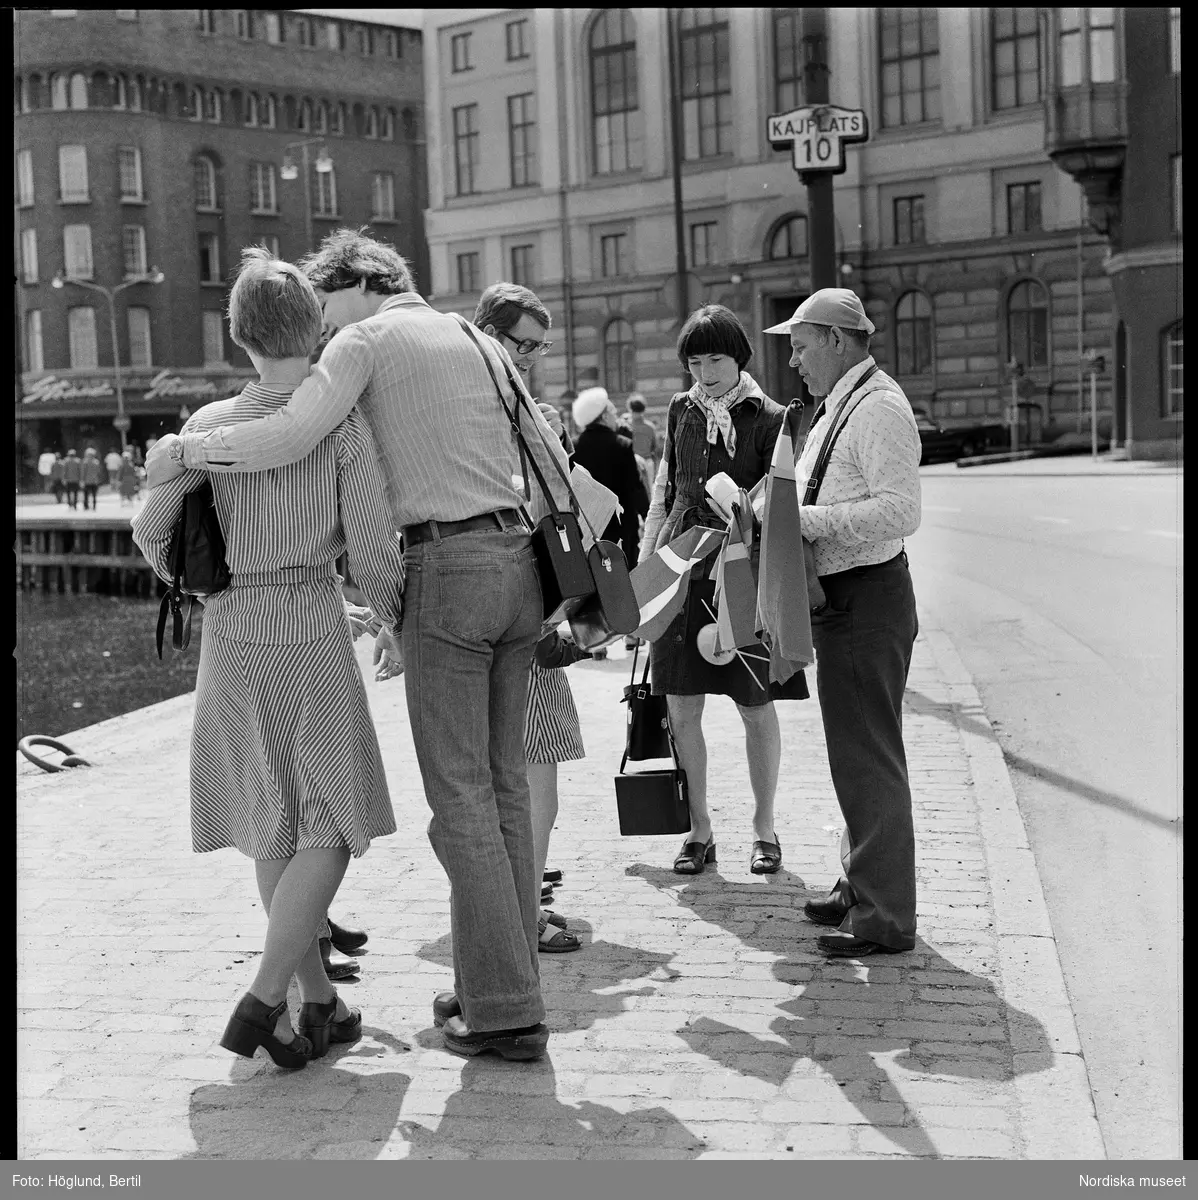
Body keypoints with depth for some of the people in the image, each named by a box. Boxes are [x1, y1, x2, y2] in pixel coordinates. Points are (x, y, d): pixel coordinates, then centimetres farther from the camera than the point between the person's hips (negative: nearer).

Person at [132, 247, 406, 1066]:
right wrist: (395, 621, 7)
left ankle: (321, 1001, 21)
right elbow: (372, 549, -12)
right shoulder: (344, 423, -10)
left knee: (273, 827, 14)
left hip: (230, 636, 4)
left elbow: (151, 527, -4)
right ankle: (265, 1000, -6)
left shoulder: (213, 424, -2)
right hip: (312, 630, -4)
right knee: (330, 824, 6)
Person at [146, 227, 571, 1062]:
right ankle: (503, 978, 18)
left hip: (448, 568, -7)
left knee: (460, 797, -3)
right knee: (503, 782, 12)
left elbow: (290, 437, -16)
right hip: (518, 563, 7)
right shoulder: (480, 342, 20)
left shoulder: (365, 340, 0)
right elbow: (554, 465, 19)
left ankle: (505, 1010, -2)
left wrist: (183, 451, -3)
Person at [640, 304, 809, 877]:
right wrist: (643, 564, 12)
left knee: (756, 708, 4)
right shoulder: (681, 410, 10)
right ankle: (699, 829, 16)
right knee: (681, 709, 2)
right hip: (681, 569, 3)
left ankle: (764, 828, 20)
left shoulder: (768, 419, -2)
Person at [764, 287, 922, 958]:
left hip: (868, 600, -10)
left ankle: (886, 920, 4)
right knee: (855, 753, 19)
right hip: (842, 599, 10)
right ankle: (862, 887, 32)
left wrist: (808, 520, -24)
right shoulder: (840, 407, 16)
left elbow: (901, 512, -25)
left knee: (869, 759, -4)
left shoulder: (880, 408, -16)